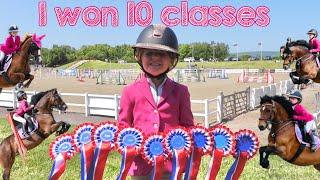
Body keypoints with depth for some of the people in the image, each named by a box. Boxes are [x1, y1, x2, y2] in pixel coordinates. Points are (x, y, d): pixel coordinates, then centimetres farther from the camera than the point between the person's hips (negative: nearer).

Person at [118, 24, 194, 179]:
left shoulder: (180, 91, 3)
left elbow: (187, 126, 8)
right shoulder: (131, 91, 1)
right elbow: (123, 127, 7)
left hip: (172, 167, 0)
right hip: (141, 166, 0)